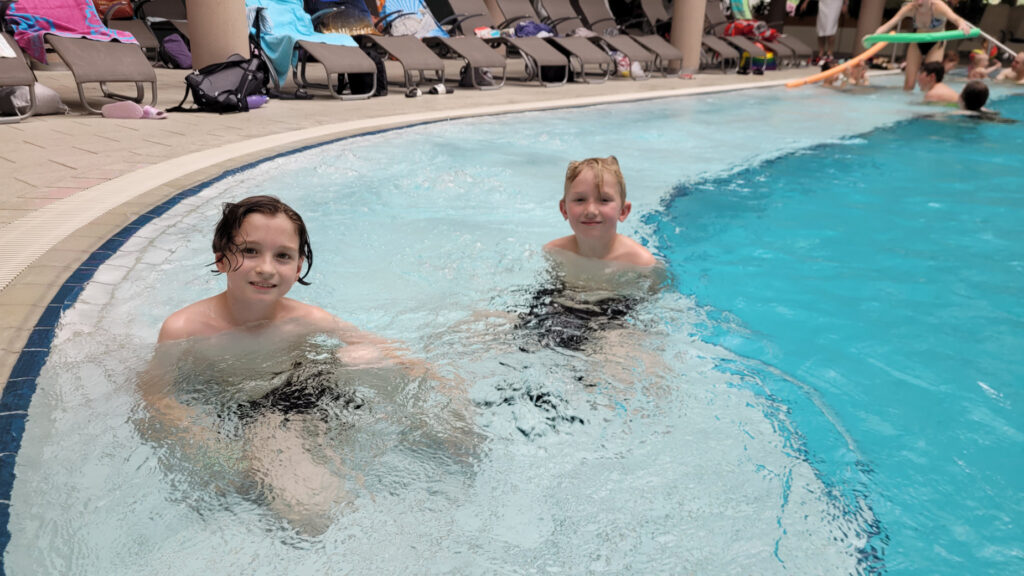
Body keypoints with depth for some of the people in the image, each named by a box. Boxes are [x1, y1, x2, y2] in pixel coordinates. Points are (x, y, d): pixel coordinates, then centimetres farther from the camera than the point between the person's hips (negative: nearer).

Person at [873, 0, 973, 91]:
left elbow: (954, 18, -46)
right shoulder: (910, 8, -21)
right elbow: (891, 22, -31)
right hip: (917, 42, 3)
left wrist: (962, 25, -70)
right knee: (908, 85, 0)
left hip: (935, 43, -3)